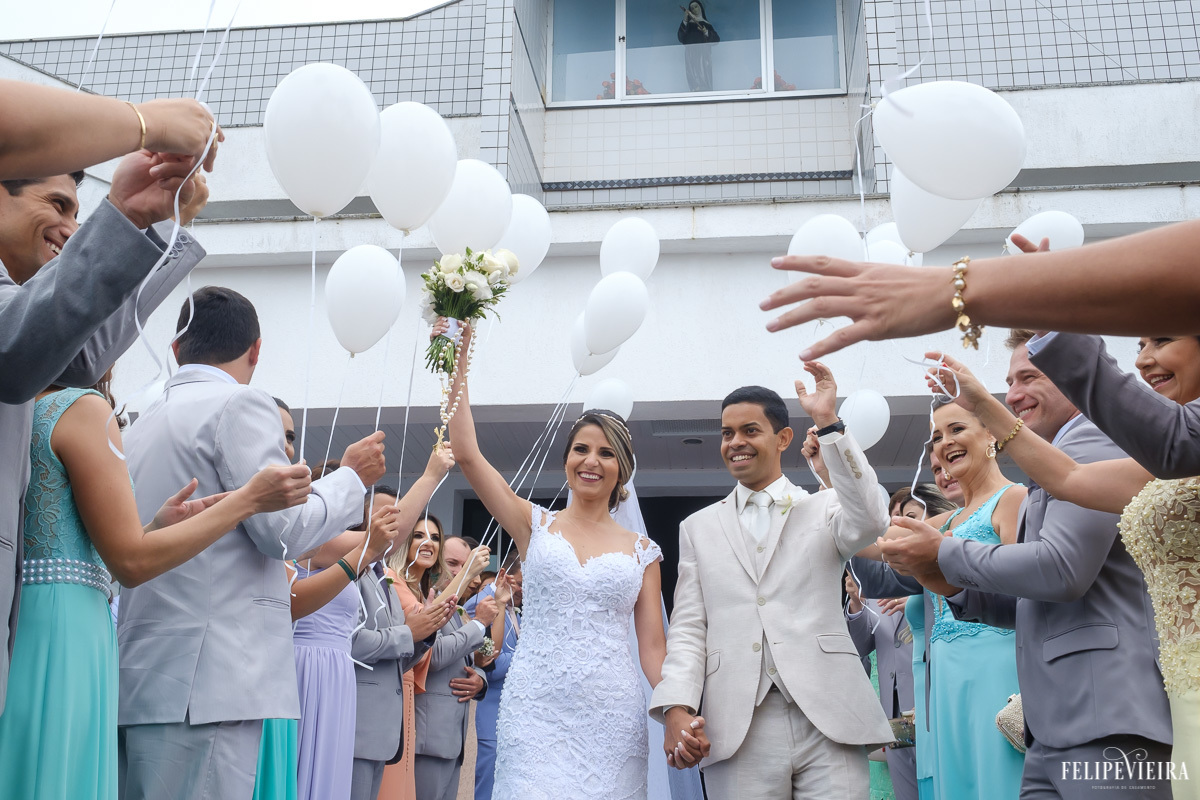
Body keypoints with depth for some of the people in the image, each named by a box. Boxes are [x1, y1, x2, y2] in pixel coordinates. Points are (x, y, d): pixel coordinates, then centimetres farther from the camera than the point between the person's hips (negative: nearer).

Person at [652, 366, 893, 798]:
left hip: (827, 719, -1)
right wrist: (677, 708, -7)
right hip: (738, 730, 1)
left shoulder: (822, 510, 11)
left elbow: (869, 520, -12)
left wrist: (828, 423, -15)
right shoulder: (698, 528, 16)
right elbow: (688, 629, 9)